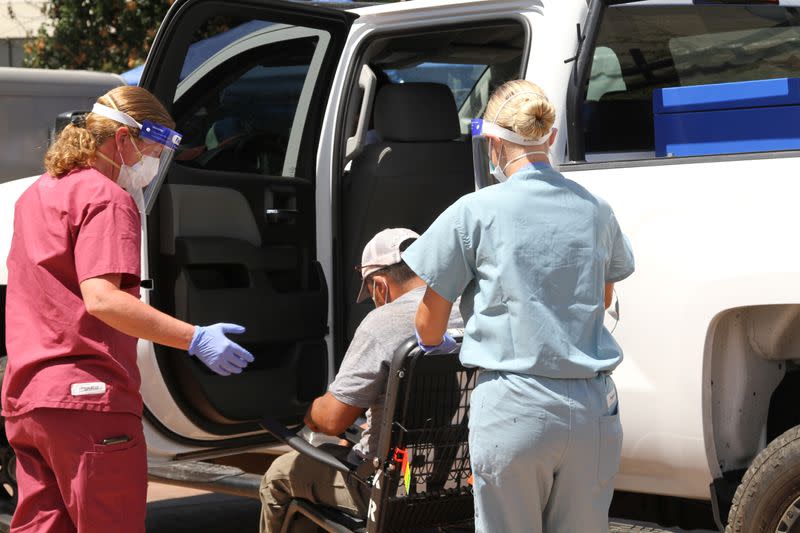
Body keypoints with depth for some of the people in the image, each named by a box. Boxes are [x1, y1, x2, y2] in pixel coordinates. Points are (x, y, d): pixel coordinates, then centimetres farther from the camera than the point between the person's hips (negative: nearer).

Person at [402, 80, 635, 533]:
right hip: (594, 411, 4)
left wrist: (434, 342, 24)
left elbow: (429, 328, 2)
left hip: (513, 410, -4)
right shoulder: (596, 211, 8)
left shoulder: (475, 212, -5)